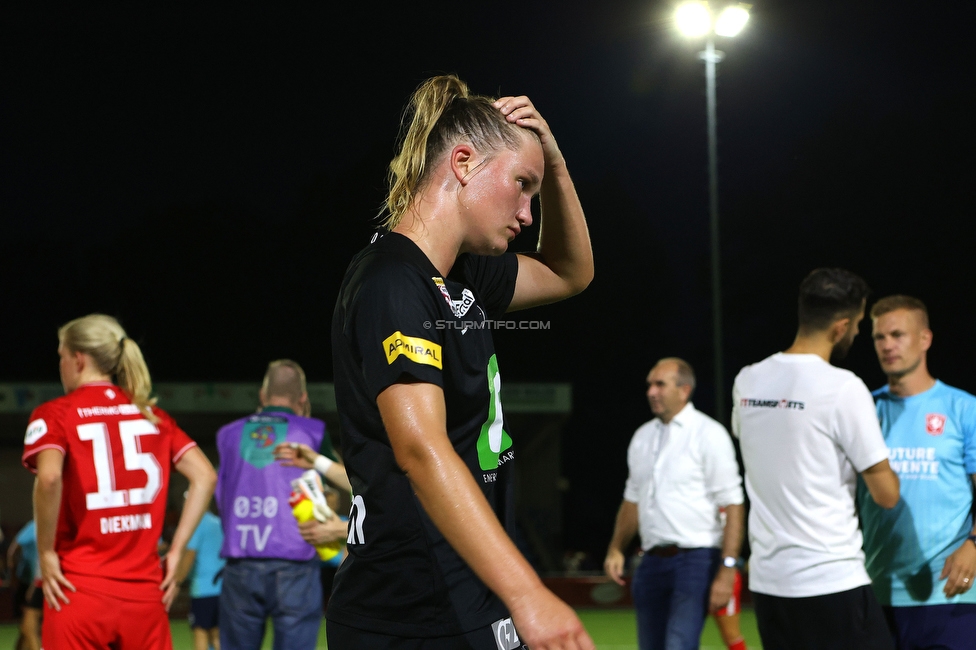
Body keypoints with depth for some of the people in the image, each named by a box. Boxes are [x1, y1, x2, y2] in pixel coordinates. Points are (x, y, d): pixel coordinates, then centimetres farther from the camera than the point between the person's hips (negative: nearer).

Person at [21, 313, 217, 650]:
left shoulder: (55, 414, -1)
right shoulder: (151, 415, 12)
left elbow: (50, 477, -21)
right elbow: (205, 476, 4)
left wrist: (46, 552, -9)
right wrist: (175, 551, 6)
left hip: (79, 590, -4)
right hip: (145, 590, 4)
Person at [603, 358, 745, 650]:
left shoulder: (708, 434, -7)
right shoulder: (642, 436, 13)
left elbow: (732, 505, -11)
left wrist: (727, 570, -18)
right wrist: (616, 549, 8)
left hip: (695, 559, -7)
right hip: (652, 560, 7)